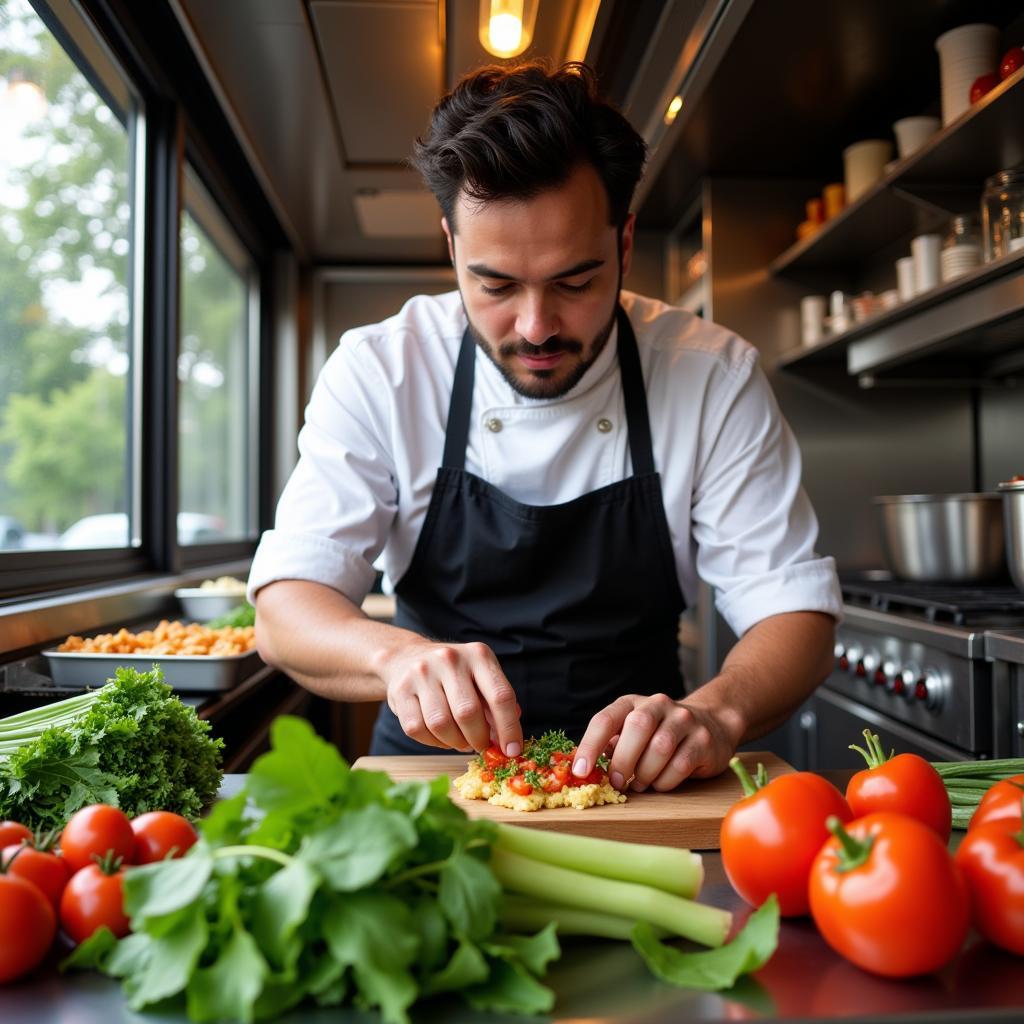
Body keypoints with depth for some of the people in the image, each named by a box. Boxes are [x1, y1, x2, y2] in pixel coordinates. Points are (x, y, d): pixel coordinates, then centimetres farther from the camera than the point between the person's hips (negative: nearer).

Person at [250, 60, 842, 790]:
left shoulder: (714, 378, -10)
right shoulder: (379, 372, -10)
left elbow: (793, 607, -9)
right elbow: (286, 605, -12)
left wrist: (717, 712, -30)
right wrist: (397, 656, -34)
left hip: (634, 784, 0)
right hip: (432, 778, 1)